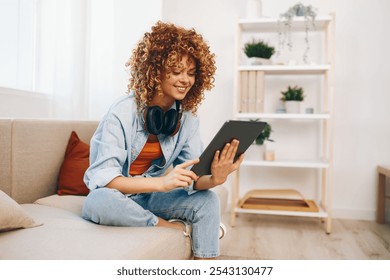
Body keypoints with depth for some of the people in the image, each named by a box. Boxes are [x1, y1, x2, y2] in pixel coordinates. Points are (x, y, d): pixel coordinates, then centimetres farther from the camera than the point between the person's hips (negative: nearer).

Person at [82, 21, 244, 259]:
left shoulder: (188, 116, -6)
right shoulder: (123, 112, -22)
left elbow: (192, 177, -10)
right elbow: (104, 178, -28)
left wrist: (214, 179, -34)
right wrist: (161, 182, -41)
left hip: (151, 196, 4)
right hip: (115, 194, -3)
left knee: (208, 200, -19)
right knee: (98, 203, -37)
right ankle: (180, 228, -18)